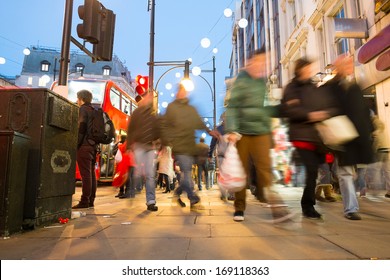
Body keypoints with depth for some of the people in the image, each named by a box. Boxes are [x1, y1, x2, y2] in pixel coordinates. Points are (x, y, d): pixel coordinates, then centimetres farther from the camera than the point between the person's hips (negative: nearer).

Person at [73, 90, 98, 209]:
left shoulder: (83, 109, -4)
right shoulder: (93, 111, 20)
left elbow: (81, 128, -15)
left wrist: (76, 144, -13)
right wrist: (94, 142, 17)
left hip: (84, 146, -8)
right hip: (93, 146, 8)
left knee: (85, 174, -9)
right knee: (91, 174, 8)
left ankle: (84, 201, -6)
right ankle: (91, 201, 13)